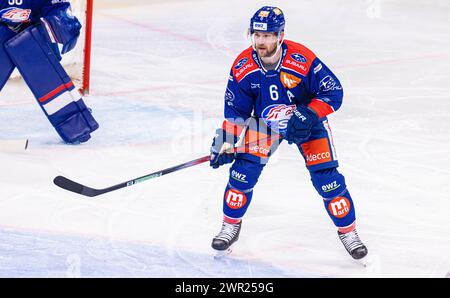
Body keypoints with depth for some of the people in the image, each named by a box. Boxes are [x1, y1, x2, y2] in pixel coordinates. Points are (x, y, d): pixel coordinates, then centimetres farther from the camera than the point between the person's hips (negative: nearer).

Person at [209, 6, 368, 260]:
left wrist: (308, 115, -34)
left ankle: (348, 231, 11)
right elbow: (235, 109, -6)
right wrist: (225, 142, -11)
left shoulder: (303, 60, -31)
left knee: (327, 177, -8)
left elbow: (334, 92, -23)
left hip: (308, 121, -2)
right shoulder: (243, 67, -19)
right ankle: (230, 227, 9)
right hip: (264, 120, 3)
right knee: (244, 169, -10)